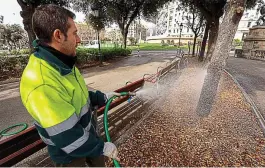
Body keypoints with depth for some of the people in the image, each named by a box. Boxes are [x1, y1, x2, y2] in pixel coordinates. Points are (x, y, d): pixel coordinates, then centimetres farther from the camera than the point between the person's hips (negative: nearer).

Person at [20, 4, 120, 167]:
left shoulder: (62, 64, -6)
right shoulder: (41, 83, -36)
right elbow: (66, 136, -31)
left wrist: (102, 97, 5)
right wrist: (102, 147, -19)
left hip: (89, 133, 7)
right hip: (70, 152, -7)